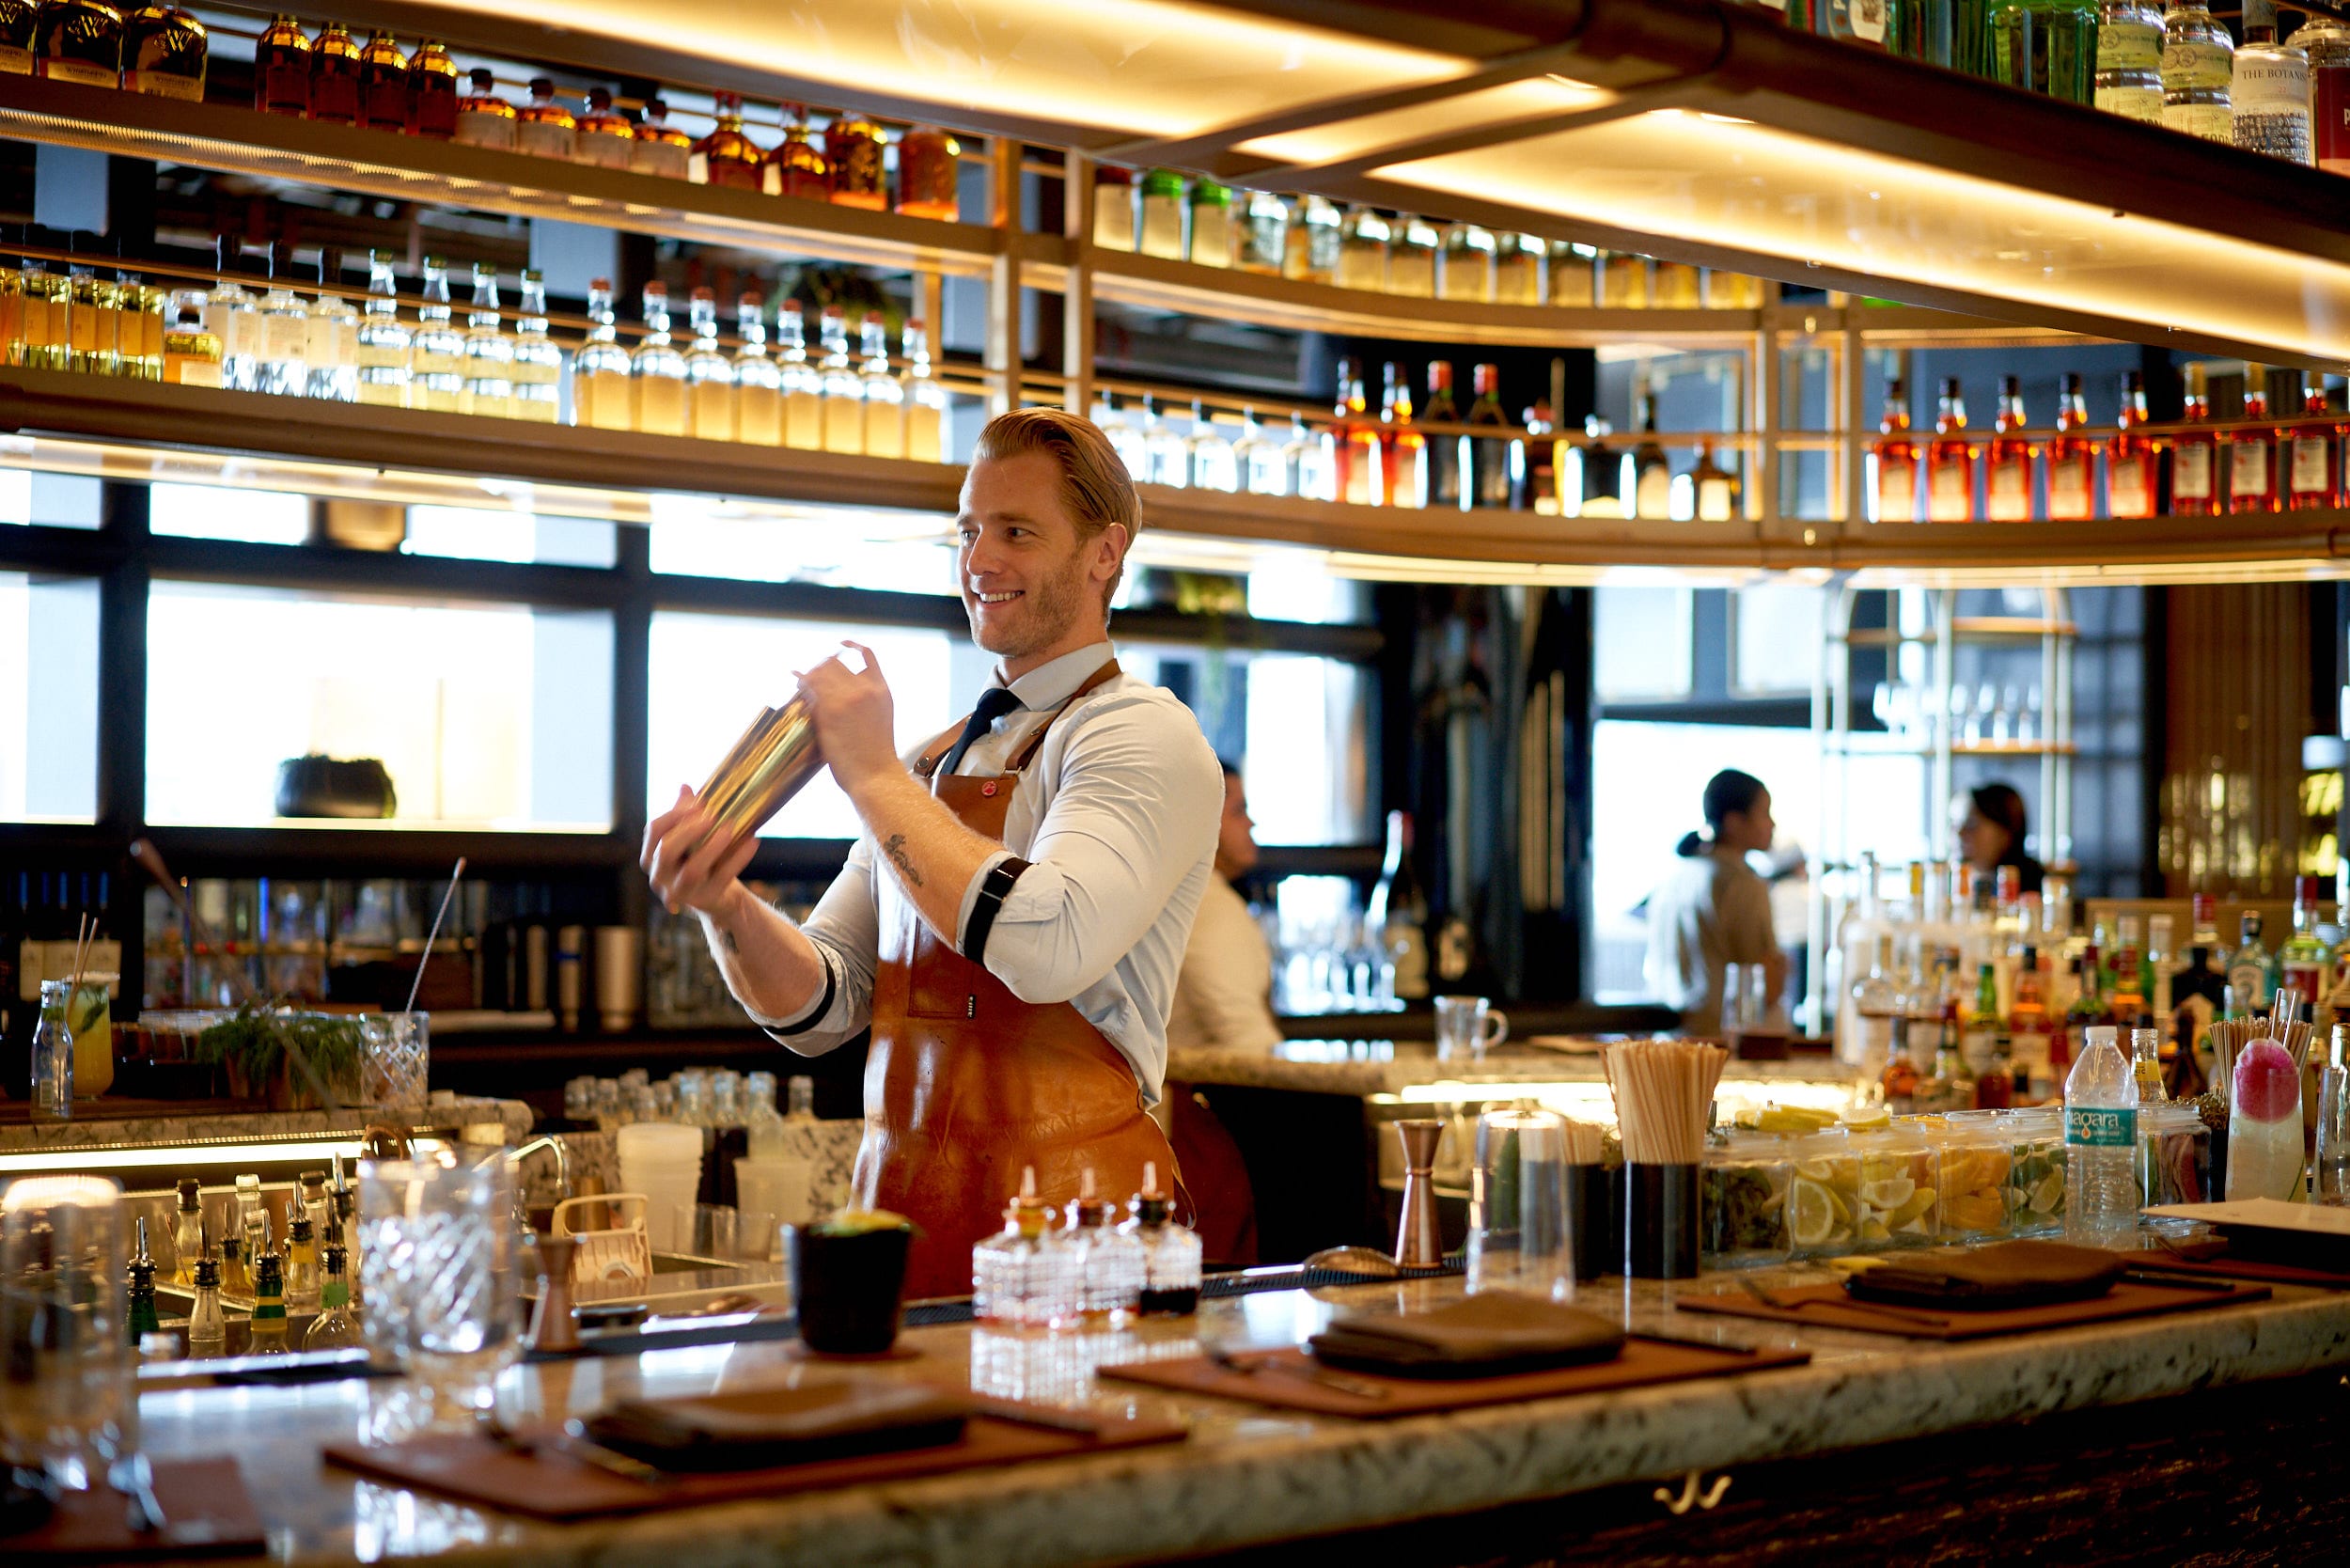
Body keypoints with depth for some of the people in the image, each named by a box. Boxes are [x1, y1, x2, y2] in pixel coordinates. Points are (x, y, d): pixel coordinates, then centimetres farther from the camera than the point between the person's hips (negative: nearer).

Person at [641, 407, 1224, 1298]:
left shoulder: (1143, 736, -7)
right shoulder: (933, 761, 16)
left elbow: (1048, 947, -25)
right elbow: (822, 1008, 13)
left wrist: (873, 777, -14)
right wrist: (727, 909, -7)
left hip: (1065, 1219, -6)